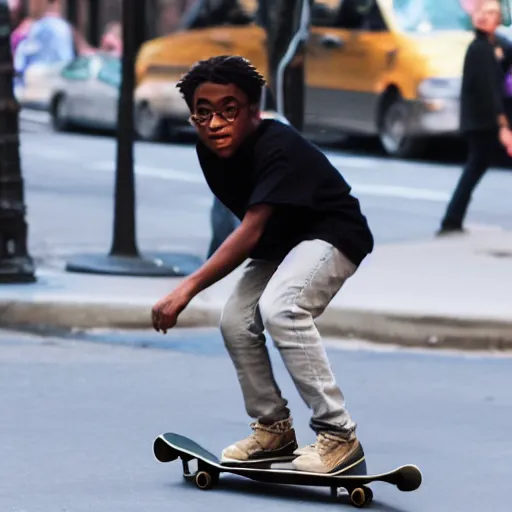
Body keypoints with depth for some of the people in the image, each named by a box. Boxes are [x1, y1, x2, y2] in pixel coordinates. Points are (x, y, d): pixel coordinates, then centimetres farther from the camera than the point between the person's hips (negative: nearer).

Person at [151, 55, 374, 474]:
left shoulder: (277, 147, -31)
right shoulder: (210, 151, -7)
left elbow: (250, 233, -37)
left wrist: (188, 289, -40)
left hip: (334, 234, -9)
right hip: (280, 242, 9)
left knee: (279, 309, -29)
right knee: (237, 322, -2)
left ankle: (339, 435, -25)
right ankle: (274, 429, 16)